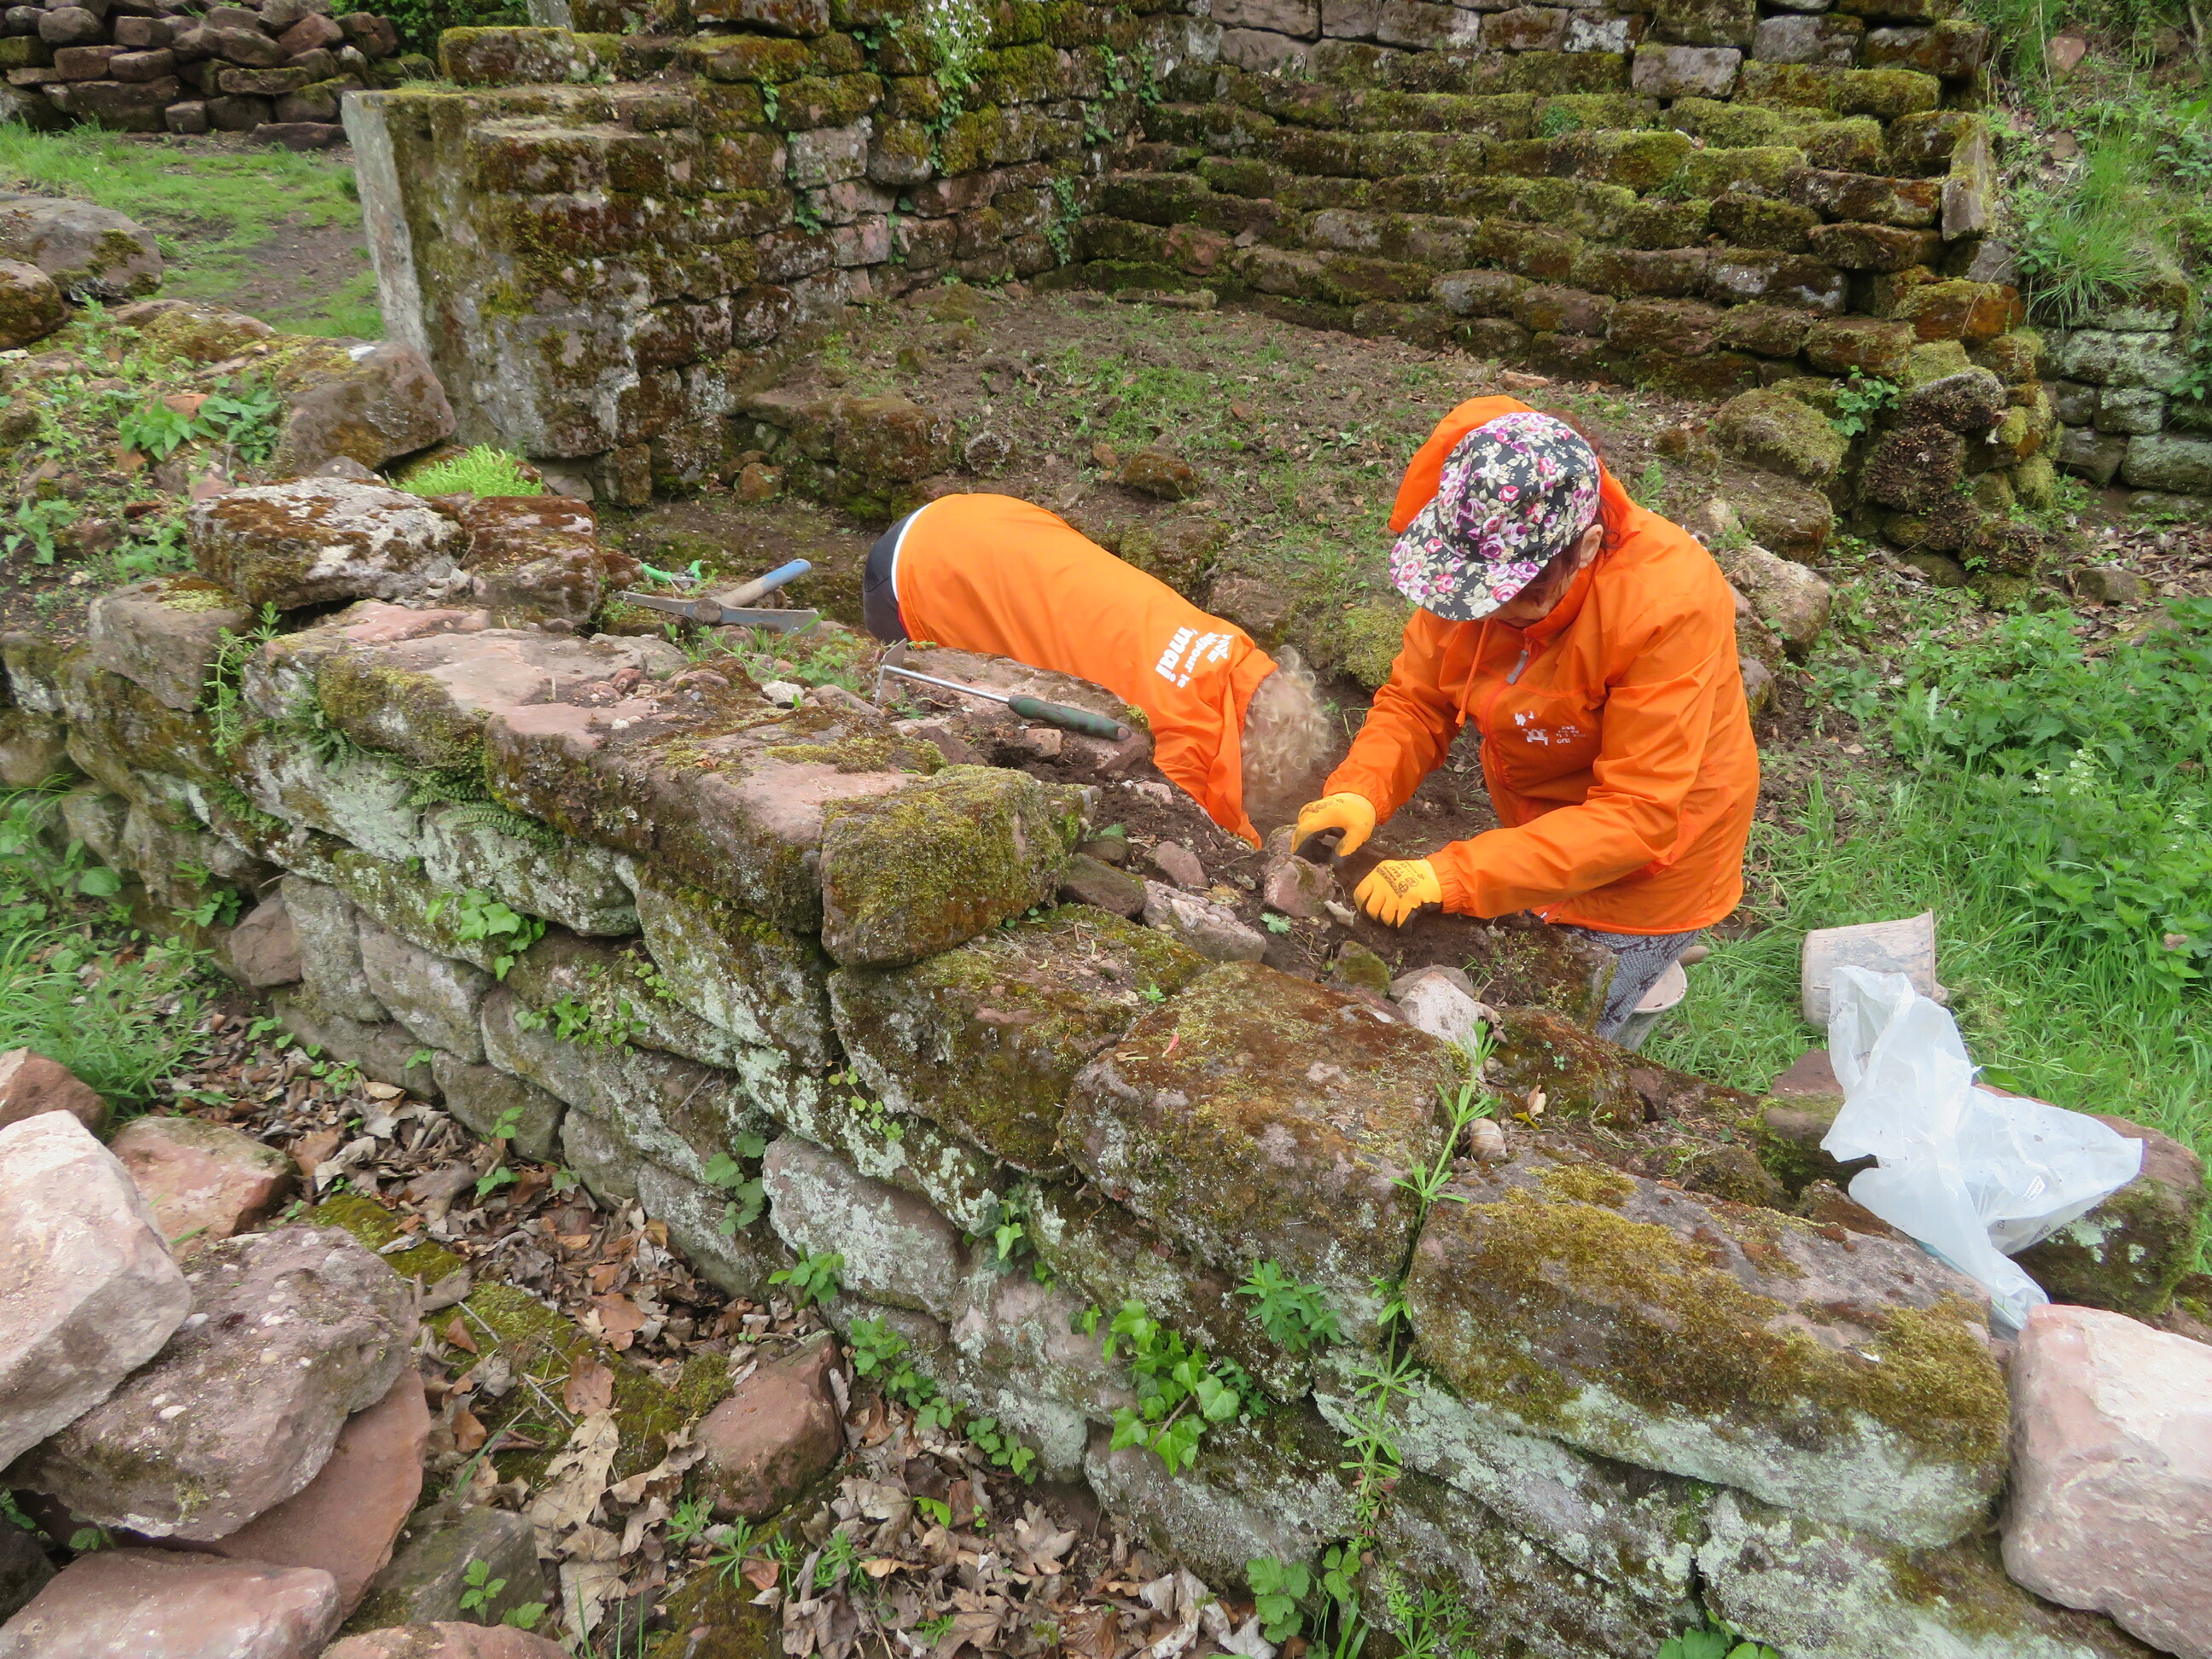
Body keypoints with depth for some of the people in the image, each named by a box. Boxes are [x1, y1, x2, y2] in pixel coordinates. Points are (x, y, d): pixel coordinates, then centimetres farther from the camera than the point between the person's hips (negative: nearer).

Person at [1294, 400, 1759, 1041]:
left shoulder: (1671, 605, -33)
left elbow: (1635, 818, -32)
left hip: (1644, 873, -5)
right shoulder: (1480, 562, -19)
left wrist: (1452, 876, -40)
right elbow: (1416, 700, -8)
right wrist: (1360, 793, -28)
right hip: (1540, 837, 5)